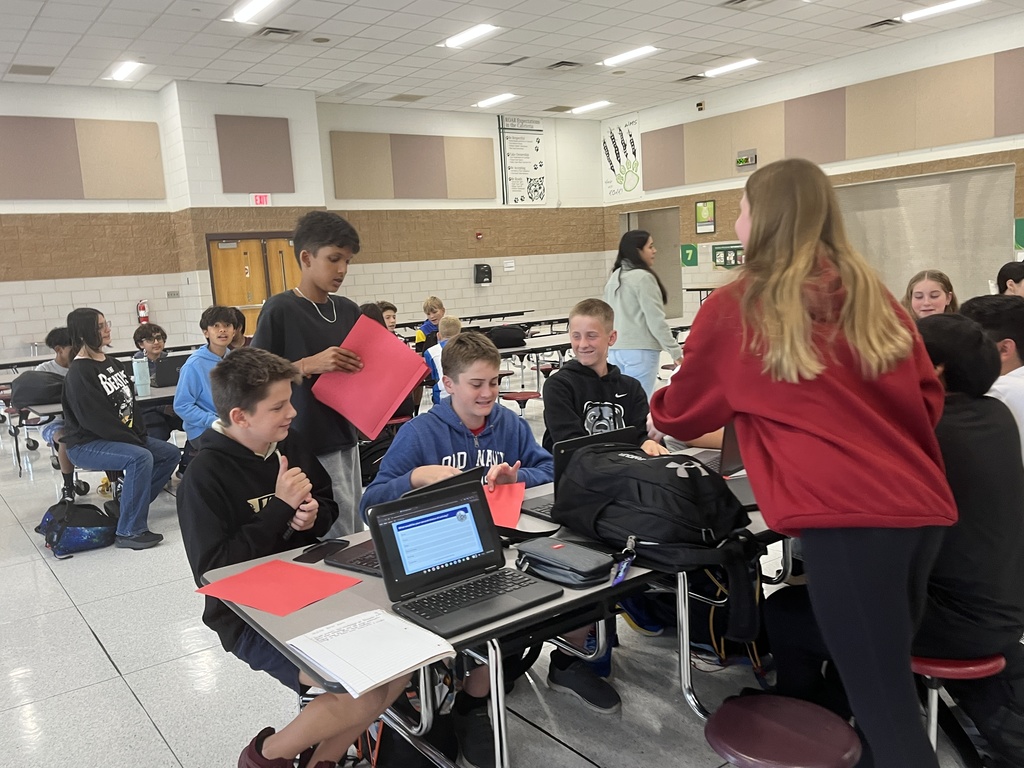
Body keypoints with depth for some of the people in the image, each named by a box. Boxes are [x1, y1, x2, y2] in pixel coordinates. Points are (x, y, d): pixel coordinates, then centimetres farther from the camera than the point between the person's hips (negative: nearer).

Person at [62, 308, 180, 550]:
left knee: (171, 454, 3)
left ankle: (129, 503, 10)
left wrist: (141, 435, -1)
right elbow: (96, 419, -23)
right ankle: (130, 531, -24)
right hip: (86, 444, -9)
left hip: (124, 436, 9)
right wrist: (133, 441, -21)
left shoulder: (112, 363, 9)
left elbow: (130, 402, 12)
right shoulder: (79, 373, -17)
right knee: (140, 458, -32)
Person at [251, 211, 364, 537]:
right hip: (308, 446, -6)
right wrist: (308, 365, -22)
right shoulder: (279, 310, -10)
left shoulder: (348, 310, 8)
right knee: (338, 541, -3)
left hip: (345, 439, 7)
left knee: (356, 535, 12)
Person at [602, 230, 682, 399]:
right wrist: (675, 350, -9)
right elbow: (655, 320, -15)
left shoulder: (615, 277, 13)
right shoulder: (643, 277, -13)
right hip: (640, 351, -8)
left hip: (616, 350, 8)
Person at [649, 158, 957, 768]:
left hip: (846, 516, -6)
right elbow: (928, 396, 18)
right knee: (893, 668, 23)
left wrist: (655, 406, 35)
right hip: (924, 506, 6)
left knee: (884, 705, 3)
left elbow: (682, 415, 14)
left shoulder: (734, 309, 1)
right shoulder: (872, 294, 12)